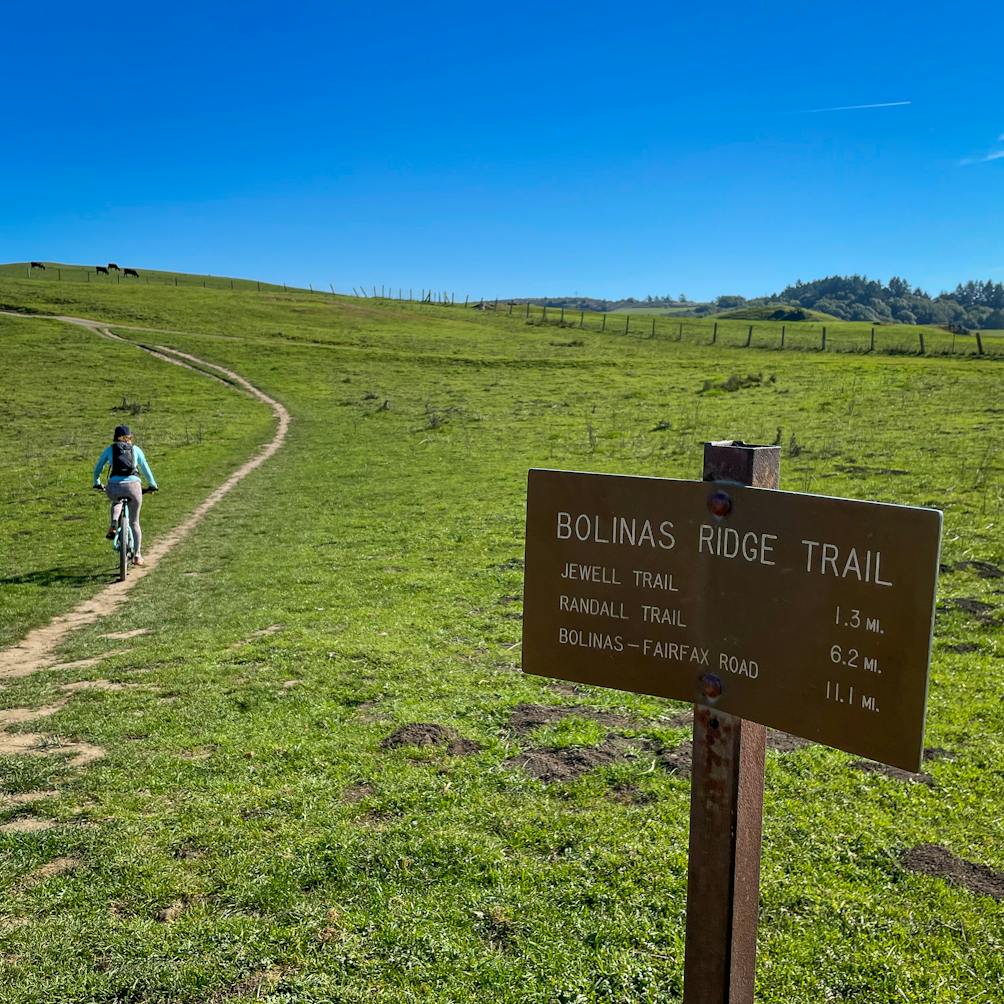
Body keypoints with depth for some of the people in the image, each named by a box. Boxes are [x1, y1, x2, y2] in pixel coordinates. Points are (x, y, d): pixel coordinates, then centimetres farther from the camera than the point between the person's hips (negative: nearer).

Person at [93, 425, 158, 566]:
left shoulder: (109, 449, 14)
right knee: (134, 523, 15)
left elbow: (97, 468, 23)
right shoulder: (136, 449, 14)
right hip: (134, 486, 0)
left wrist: (97, 483, 39)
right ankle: (138, 555, 13)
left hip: (114, 487, 0)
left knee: (116, 502, 37)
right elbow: (146, 469, 19)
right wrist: (153, 485, 32)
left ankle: (113, 526, 11)